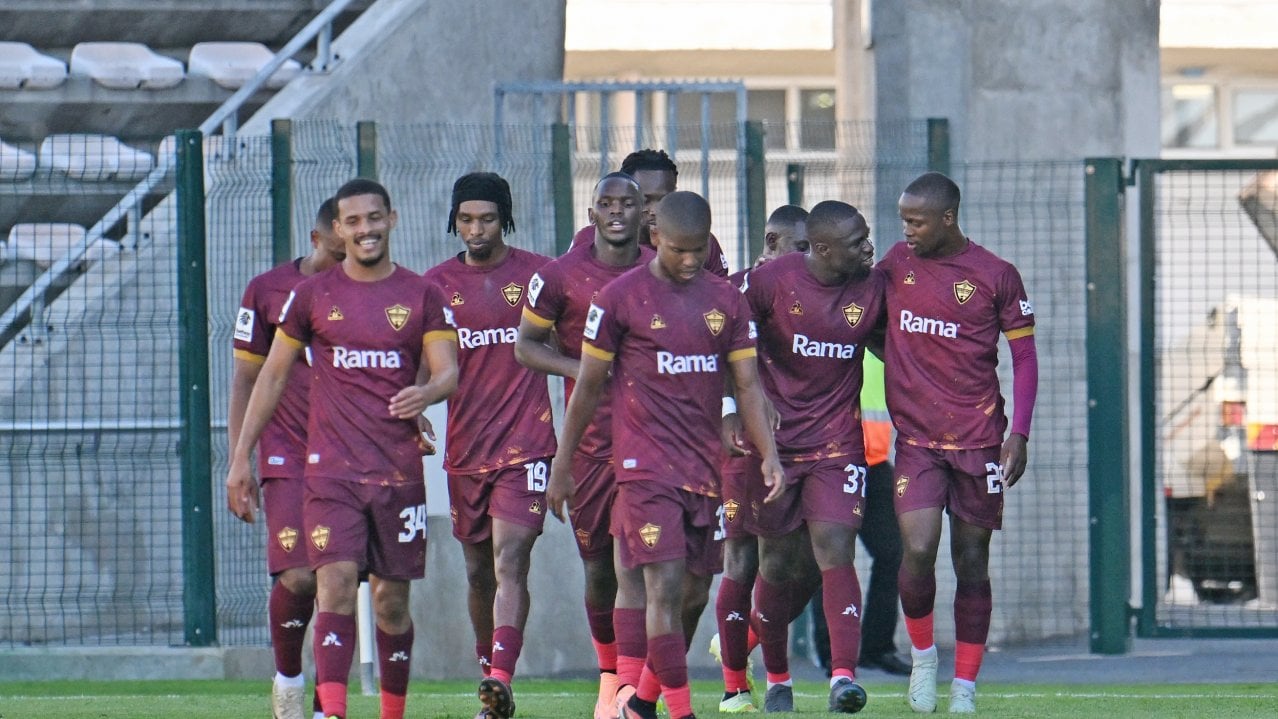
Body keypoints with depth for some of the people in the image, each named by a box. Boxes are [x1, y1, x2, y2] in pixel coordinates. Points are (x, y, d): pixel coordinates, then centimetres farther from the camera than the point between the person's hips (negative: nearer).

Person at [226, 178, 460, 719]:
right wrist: (241, 456, 8)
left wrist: (427, 393, -23)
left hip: (399, 469, 1)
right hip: (331, 470, -1)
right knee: (335, 584, -15)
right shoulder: (312, 295, 6)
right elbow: (273, 374, 12)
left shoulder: (422, 296, 6)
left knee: (392, 600, 6)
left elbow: (448, 372, 2)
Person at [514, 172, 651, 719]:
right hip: (590, 441, 0)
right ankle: (610, 670, 31)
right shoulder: (561, 276, -1)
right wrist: (579, 369, -10)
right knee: (598, 567, 9)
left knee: (634, 565, -11)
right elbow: (526, 345, 6)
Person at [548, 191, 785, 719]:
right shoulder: (621, 297, -3)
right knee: (665, 586, -13)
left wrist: (769, 453, -5)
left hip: (706, 470, 5)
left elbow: (747, 386, 10)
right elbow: (588, 386, 3)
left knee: (693, 589, 8)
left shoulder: (726, 301, 10)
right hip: (646, 467, -5)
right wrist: (561, 466, 6)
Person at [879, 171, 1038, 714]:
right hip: (916, 439, 1)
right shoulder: (896, 263, 6)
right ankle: (922, 654, 9)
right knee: (917, 550, -15)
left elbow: (1024, 355, 1)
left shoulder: (995, 276, -3)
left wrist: (1019, 433, -7)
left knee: (972, 562, 2)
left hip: (977, 439, -1)